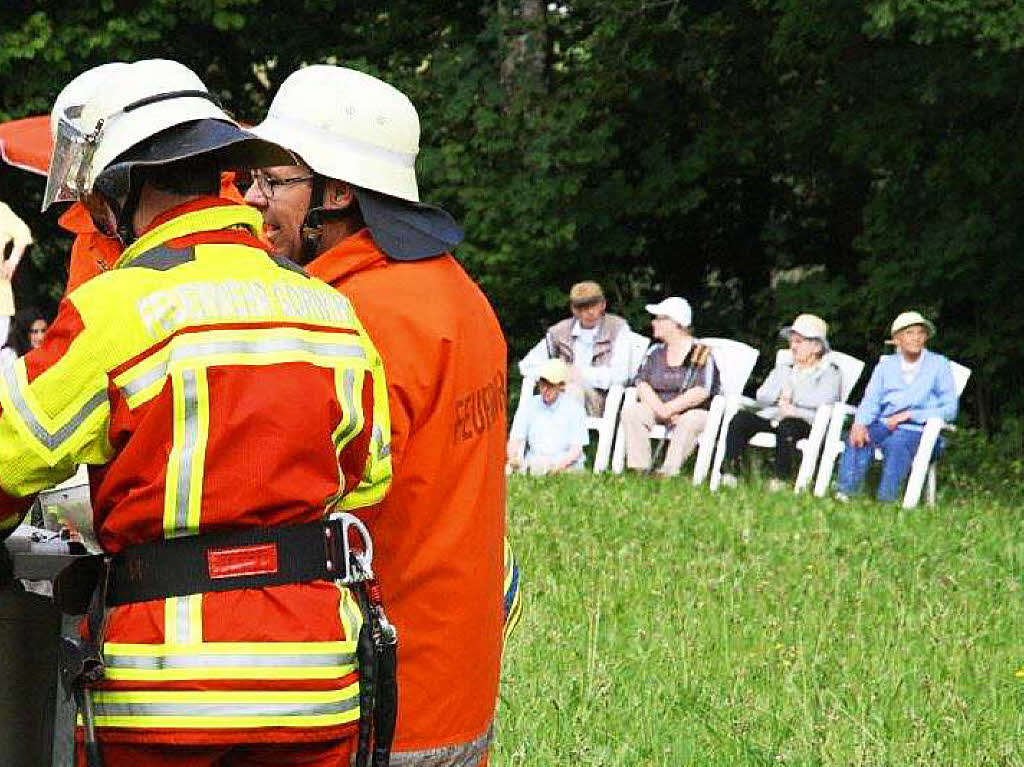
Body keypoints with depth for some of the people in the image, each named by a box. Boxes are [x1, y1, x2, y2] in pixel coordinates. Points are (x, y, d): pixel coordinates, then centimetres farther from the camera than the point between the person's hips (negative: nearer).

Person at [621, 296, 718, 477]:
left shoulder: (701, 353, -3)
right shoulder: (656, 352, 14)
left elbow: (701, 392, -13)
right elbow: (642, 384, 2)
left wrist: (669, 409, -18)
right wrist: (659, 408, -16)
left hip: (693, 411, -5)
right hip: (656, 409, 5)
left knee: (689, 421, -38)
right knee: (630, 410, -22)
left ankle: (669, 472, -44)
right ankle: (639, 469, -30)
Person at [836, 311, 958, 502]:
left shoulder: (939, 365, 7)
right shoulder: (886, 365, 18)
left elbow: (949, 409, 0)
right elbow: (870, 402, 10)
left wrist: (910, 415, -11)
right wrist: (860, 423, -13)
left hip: (917, 430, -3)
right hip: (884, 425, 3)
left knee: (896, 444, -36)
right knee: (857, 438, -28)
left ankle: (885, 502, -42)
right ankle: (846, 494, -36)